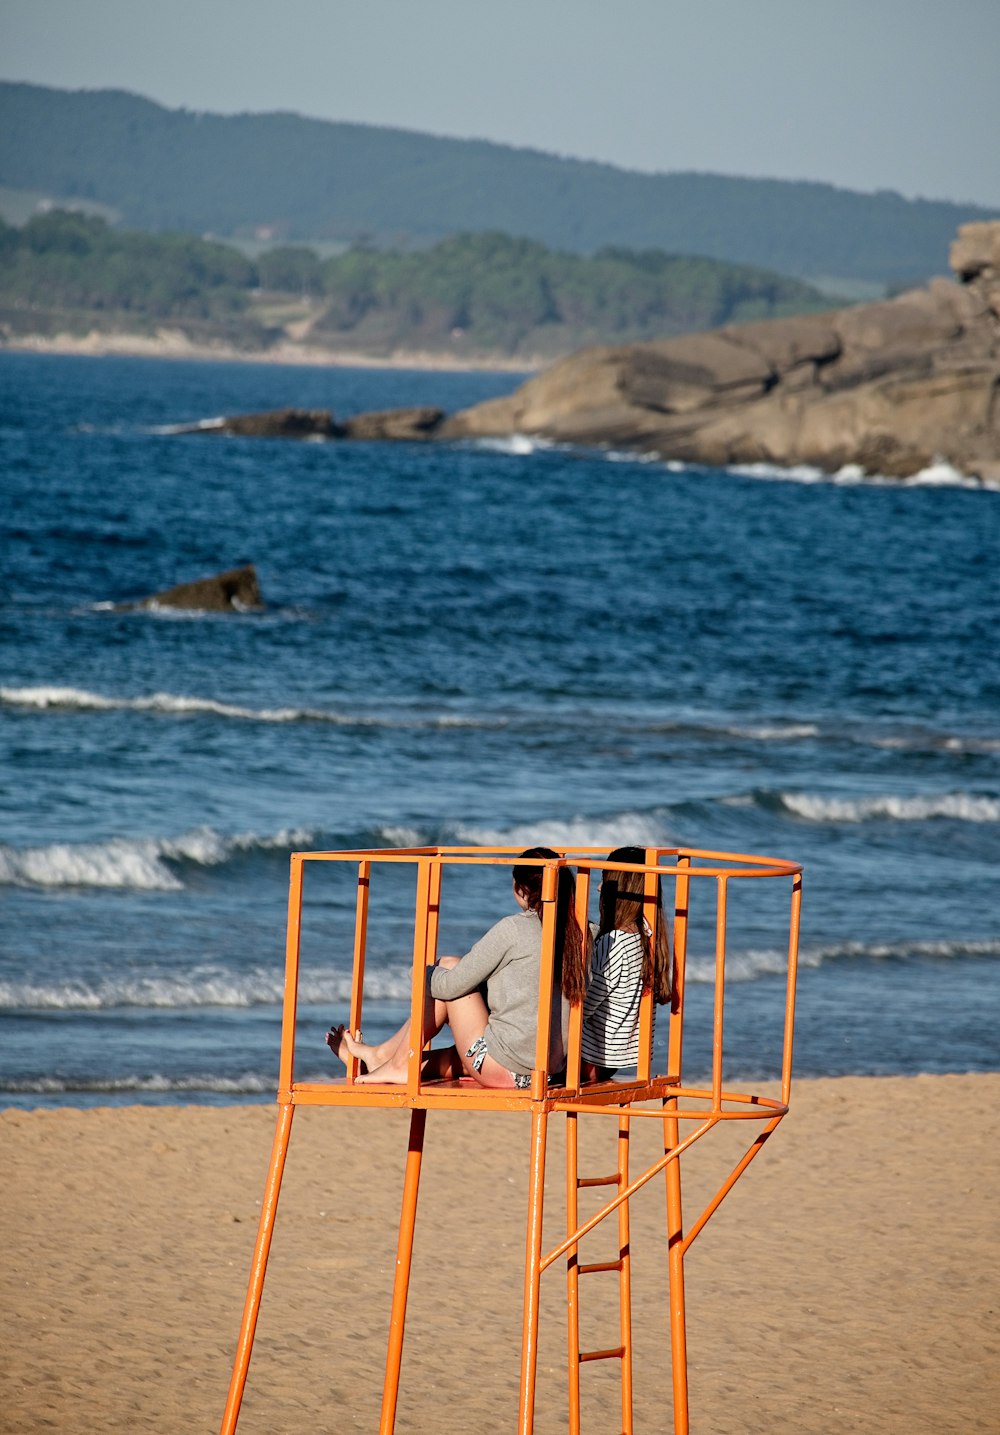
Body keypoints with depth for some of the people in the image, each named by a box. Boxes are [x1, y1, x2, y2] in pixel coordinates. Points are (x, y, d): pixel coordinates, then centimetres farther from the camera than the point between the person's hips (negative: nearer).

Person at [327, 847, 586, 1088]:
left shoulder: (513, 928, -13)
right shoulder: (573, 934, 5)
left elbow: (451, 985, -9)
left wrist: (422, 974, 13)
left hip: (502, 1070, -7)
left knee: (449, 968, 6)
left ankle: (399, 1062, 16)